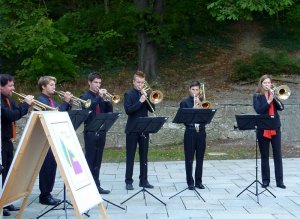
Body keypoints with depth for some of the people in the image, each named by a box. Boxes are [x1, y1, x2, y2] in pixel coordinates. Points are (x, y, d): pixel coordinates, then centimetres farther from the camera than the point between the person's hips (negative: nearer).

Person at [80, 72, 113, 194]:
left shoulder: (101, 97, 15)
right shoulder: (85, 96, -1)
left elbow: (109, 111, 9)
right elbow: (87, 108, -20)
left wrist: (107, 99, -7)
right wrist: (99, 97, -21)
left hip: (101, 131, 5)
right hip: (90, 132, -5)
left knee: (98, 160, 8)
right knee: (90, 160, -4)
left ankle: (96, 185, 13)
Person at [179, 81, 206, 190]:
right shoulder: (184, 102, 4)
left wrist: (200, 104, -10)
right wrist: (193, 108, -17)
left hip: (201, 132, 2)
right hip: (190, 132, -2)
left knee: (200, 158, 6)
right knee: (189, 159, 0)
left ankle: (198, 181, 14)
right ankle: (190, 182, 7)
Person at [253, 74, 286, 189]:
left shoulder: (274, 94, 10)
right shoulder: (257, 96, 1)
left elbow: (281, 107, -4)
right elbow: (259, 110, -13)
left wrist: (274, 97, -15)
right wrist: (269, 101, -18)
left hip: (275, 128, 2)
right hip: (263, 129, -2)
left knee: (277, 155, 2)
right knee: (264, 156, 4)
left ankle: (279, 181, 5)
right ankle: (265, 180, 12)